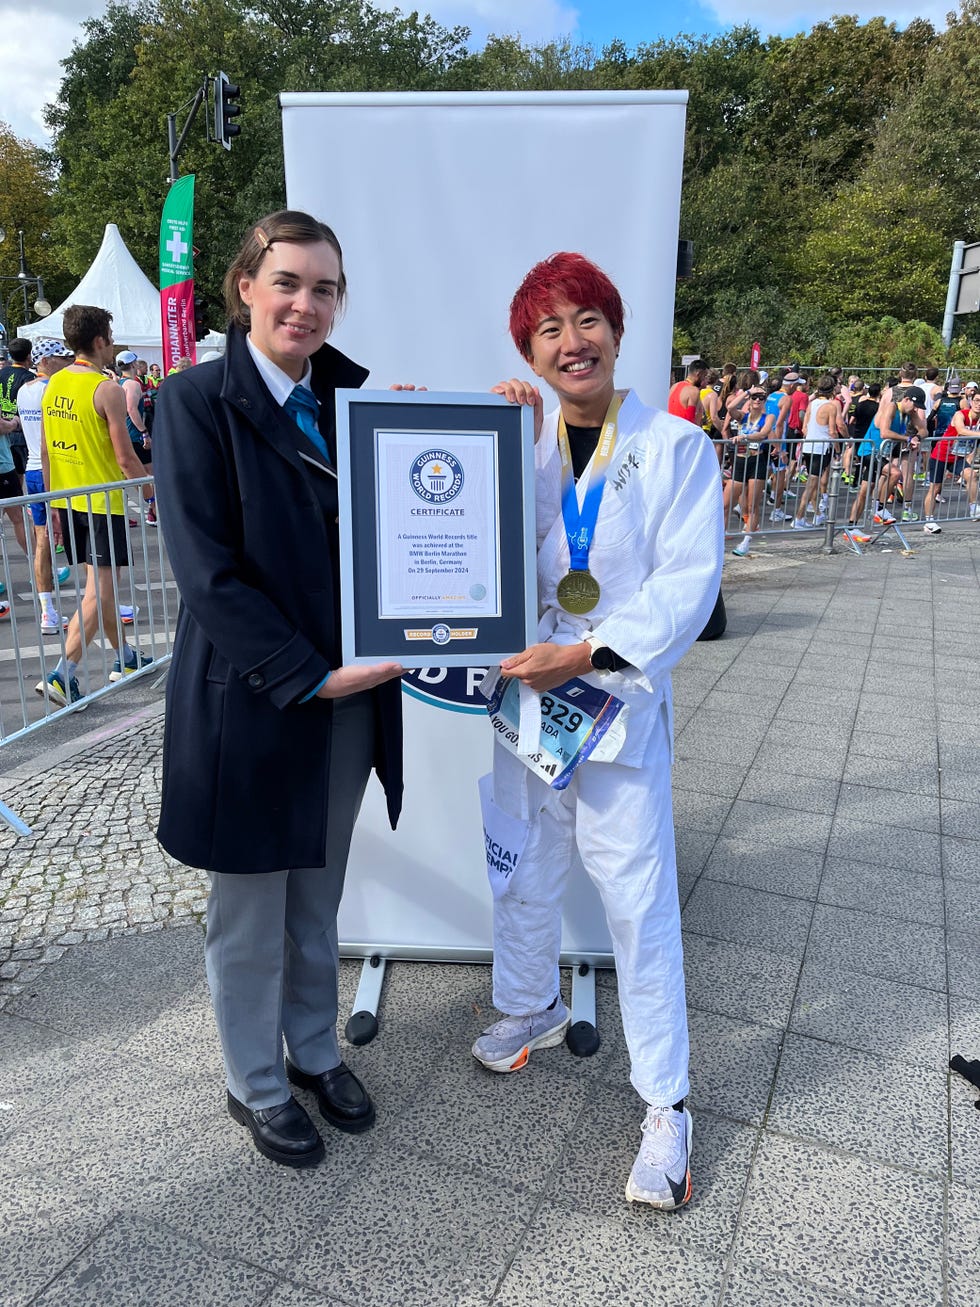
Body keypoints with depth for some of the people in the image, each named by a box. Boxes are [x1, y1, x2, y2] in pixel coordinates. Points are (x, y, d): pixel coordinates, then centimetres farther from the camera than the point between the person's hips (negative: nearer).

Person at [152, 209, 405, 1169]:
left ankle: (315, 1053, 44)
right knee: (249, 916, 14)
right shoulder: (196, 401, -11)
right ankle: (255, 1086, 38)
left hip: (348, 696, 5)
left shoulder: (354, 397, 5)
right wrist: (311, 677, -20)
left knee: (318, 901, 22)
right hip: (250, 702, -5)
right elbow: (207, 573, -17)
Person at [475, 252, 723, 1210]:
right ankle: (530, 1009, 48)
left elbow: (687, 583, -12)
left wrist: (588, 653, -22)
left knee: (638, 902, 1)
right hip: (523, 690, 4)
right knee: (521, 872, 19)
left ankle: (665, 1103, 21)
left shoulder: (676, 446, -5)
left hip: (621, 701, -3)